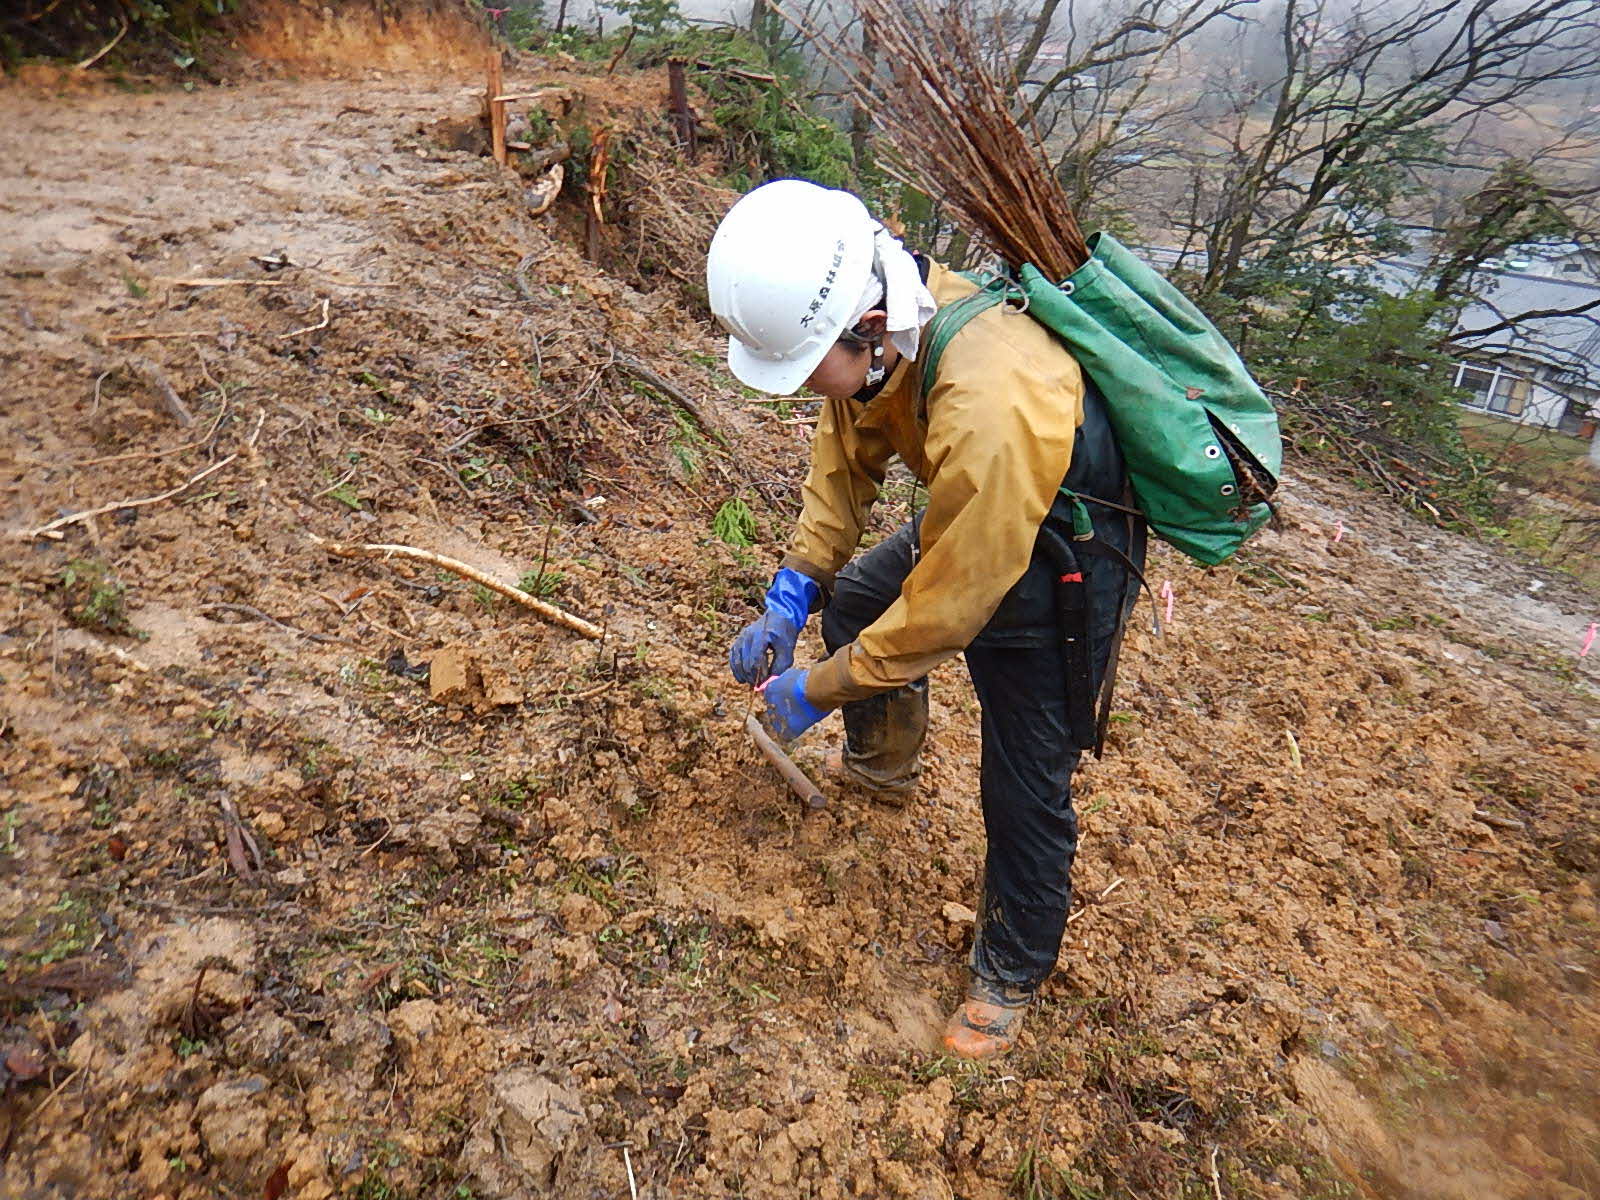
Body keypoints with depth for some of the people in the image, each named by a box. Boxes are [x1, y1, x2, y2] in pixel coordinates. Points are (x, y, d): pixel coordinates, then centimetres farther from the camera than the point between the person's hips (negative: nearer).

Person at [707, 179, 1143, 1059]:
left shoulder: (990, 415, -44)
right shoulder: (880, 318, -19)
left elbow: (942, 613, -32)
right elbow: (847, 449, -1)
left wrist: (815, 691, -19)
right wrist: (791, 594, -7)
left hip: (1052, 570, -8)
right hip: (963, 522, 8)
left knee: (1025, 793, 1)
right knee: (852, 598, 22)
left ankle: (1010, 976, 27)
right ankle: (882, 766, 47)